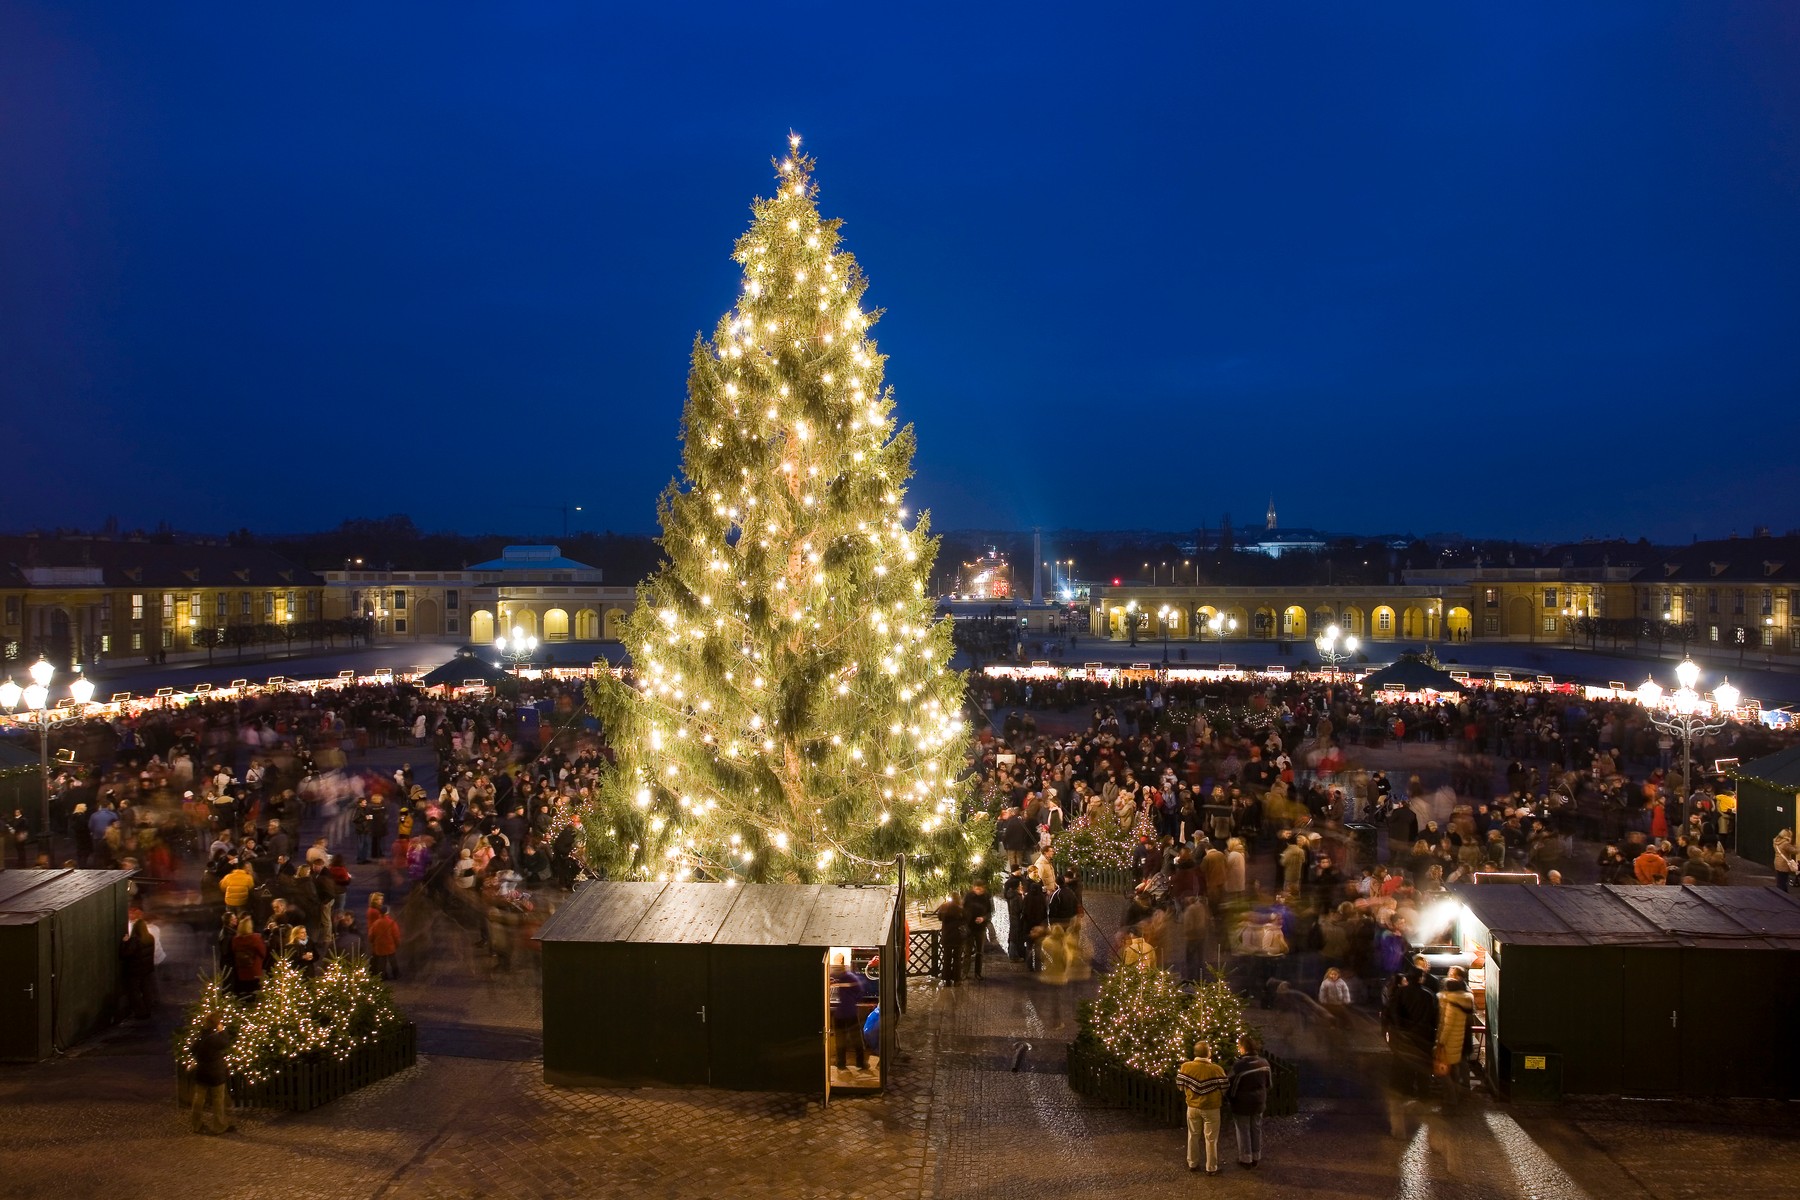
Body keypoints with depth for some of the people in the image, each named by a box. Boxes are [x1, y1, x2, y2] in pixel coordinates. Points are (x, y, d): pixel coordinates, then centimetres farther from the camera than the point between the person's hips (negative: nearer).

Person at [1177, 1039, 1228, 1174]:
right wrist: (1221, 1101, 10)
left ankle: (1192, 1164, 29)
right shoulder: (1217, 1069, -20)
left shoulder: (1185, 1067, -11)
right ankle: (1211, 1168, 18)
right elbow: (1225, 1089, -11)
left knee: (1193, 1136, 18)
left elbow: (1180, 1085, -1)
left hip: (1193, 1107, 3)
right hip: (1211, 1108, -3)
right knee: (1210, 1139, 9)